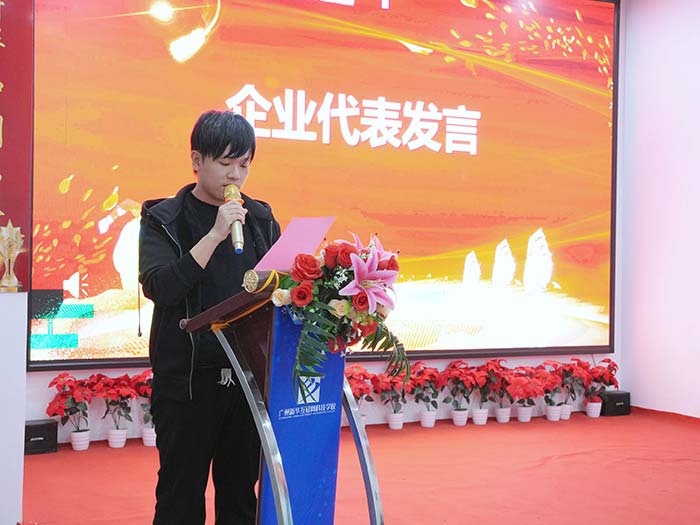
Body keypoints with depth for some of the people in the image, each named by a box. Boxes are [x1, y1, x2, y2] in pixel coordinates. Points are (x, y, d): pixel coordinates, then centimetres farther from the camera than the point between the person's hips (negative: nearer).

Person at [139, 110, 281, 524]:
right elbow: (158, 286, -16)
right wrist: (215, 235, -20)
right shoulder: (165, 220, -1)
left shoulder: (260, 219, 9)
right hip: (187, 380, -3)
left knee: (241, 490, 11)